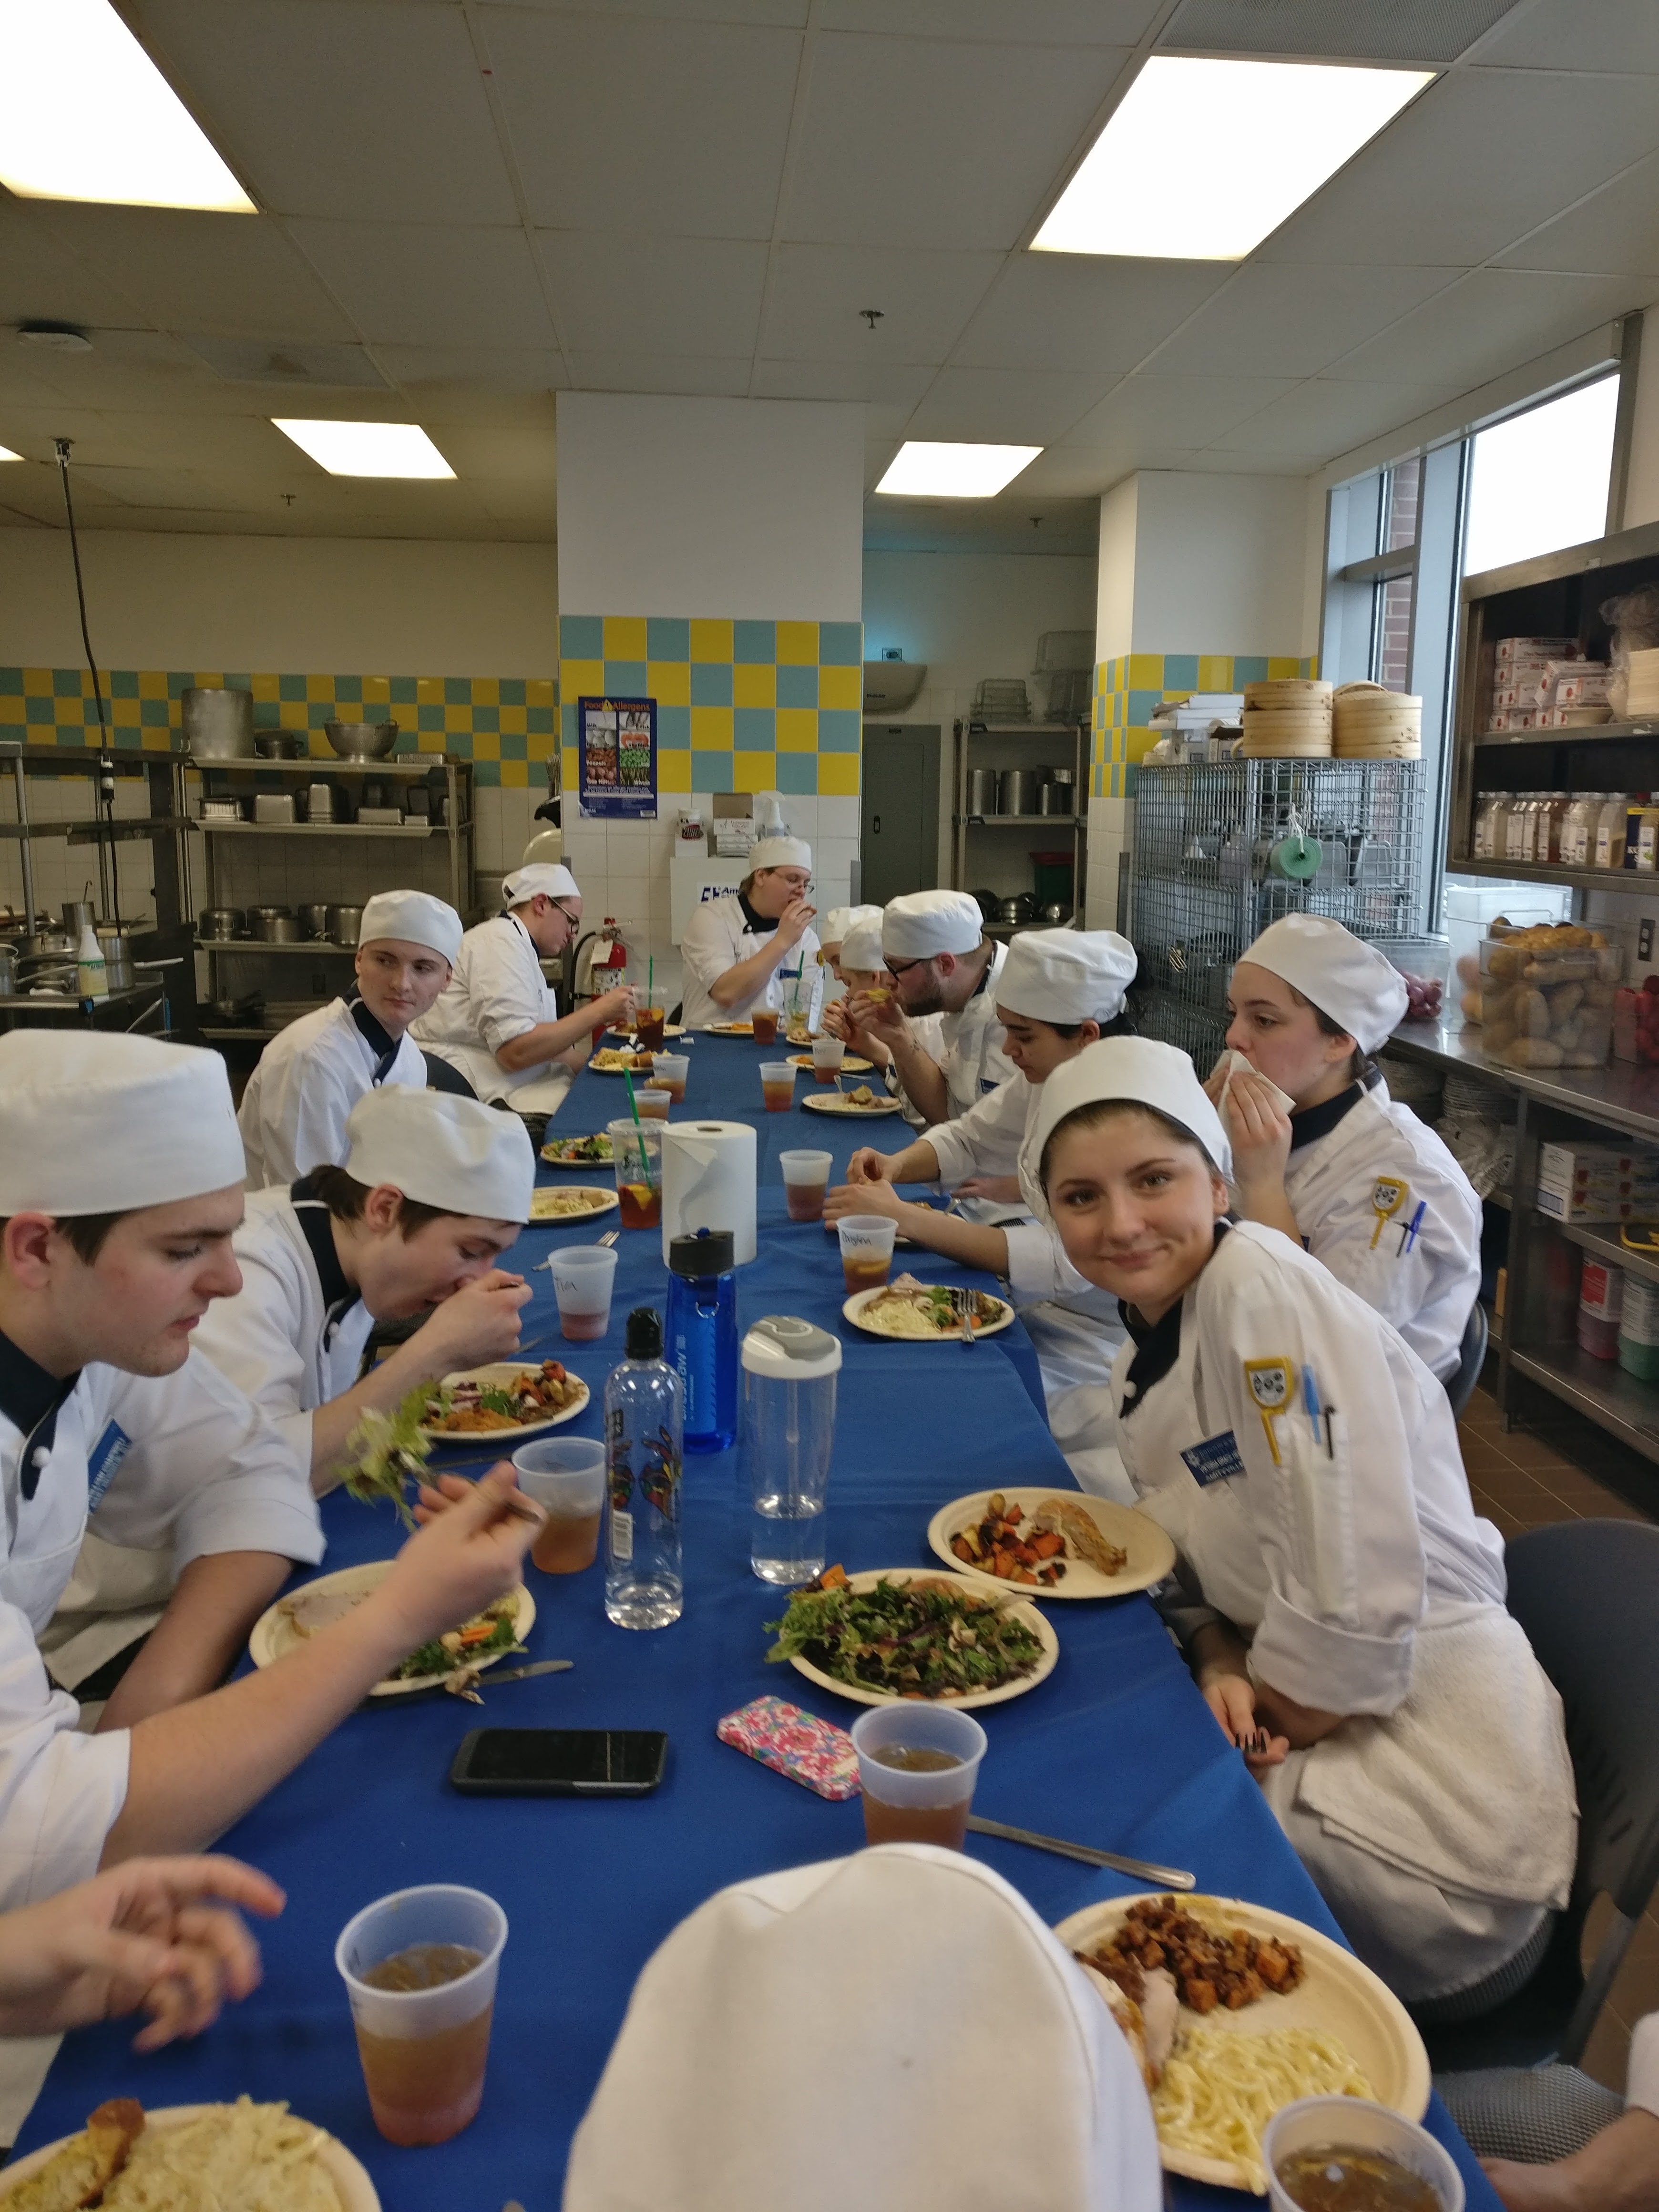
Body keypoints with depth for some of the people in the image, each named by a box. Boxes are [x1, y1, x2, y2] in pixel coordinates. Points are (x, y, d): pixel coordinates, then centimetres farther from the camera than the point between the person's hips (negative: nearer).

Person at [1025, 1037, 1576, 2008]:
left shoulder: (1267, 1286, -21)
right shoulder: (1142, 1366, 6)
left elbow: (1357, 1609, -25)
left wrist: (1250, 1733, -9)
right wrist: (1224, 1676, -9)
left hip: (1442, 1795, -7)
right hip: (1321, 1742, 7)